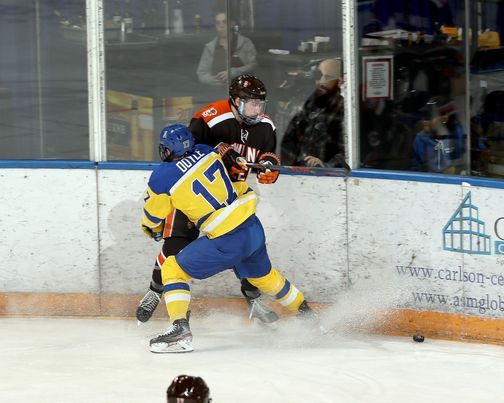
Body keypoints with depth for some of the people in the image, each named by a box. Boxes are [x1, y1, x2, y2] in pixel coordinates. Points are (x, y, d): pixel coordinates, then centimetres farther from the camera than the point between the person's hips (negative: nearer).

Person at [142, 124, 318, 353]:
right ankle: (305, 313, 47)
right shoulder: (206, 152, 4)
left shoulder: (163, 177, -8)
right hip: (254, 229, 7)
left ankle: (179, 328, -9)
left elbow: (152, 218, 6)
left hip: (227, 243, -7)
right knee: (263, 276, 32)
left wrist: (149, 227, 26)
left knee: (173, 270, 4)